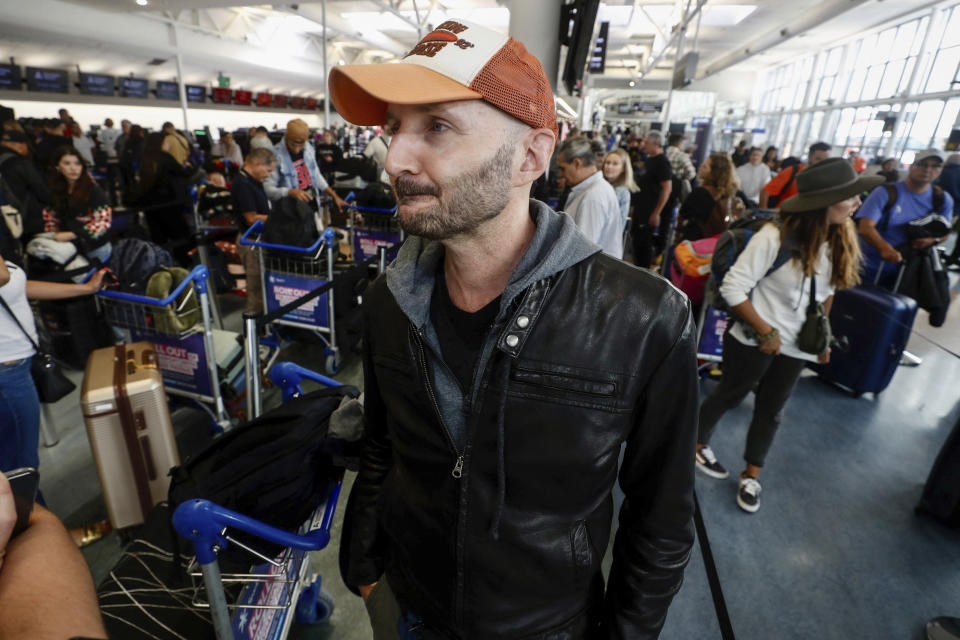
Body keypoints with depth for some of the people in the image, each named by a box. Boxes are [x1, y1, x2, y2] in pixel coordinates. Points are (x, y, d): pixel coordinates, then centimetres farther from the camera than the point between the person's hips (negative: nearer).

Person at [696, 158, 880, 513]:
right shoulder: (775, 237, -23)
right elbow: (732, 287, -21)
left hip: (796, 347, 6)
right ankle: (697, 445, 37)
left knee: (772, 409, 16)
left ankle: (751, 475, 34)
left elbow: (826, 291, 13)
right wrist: (765, 332, -19)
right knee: (729, 396, 12)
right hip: (753, 342, -6)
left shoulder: (840, 239, -3)